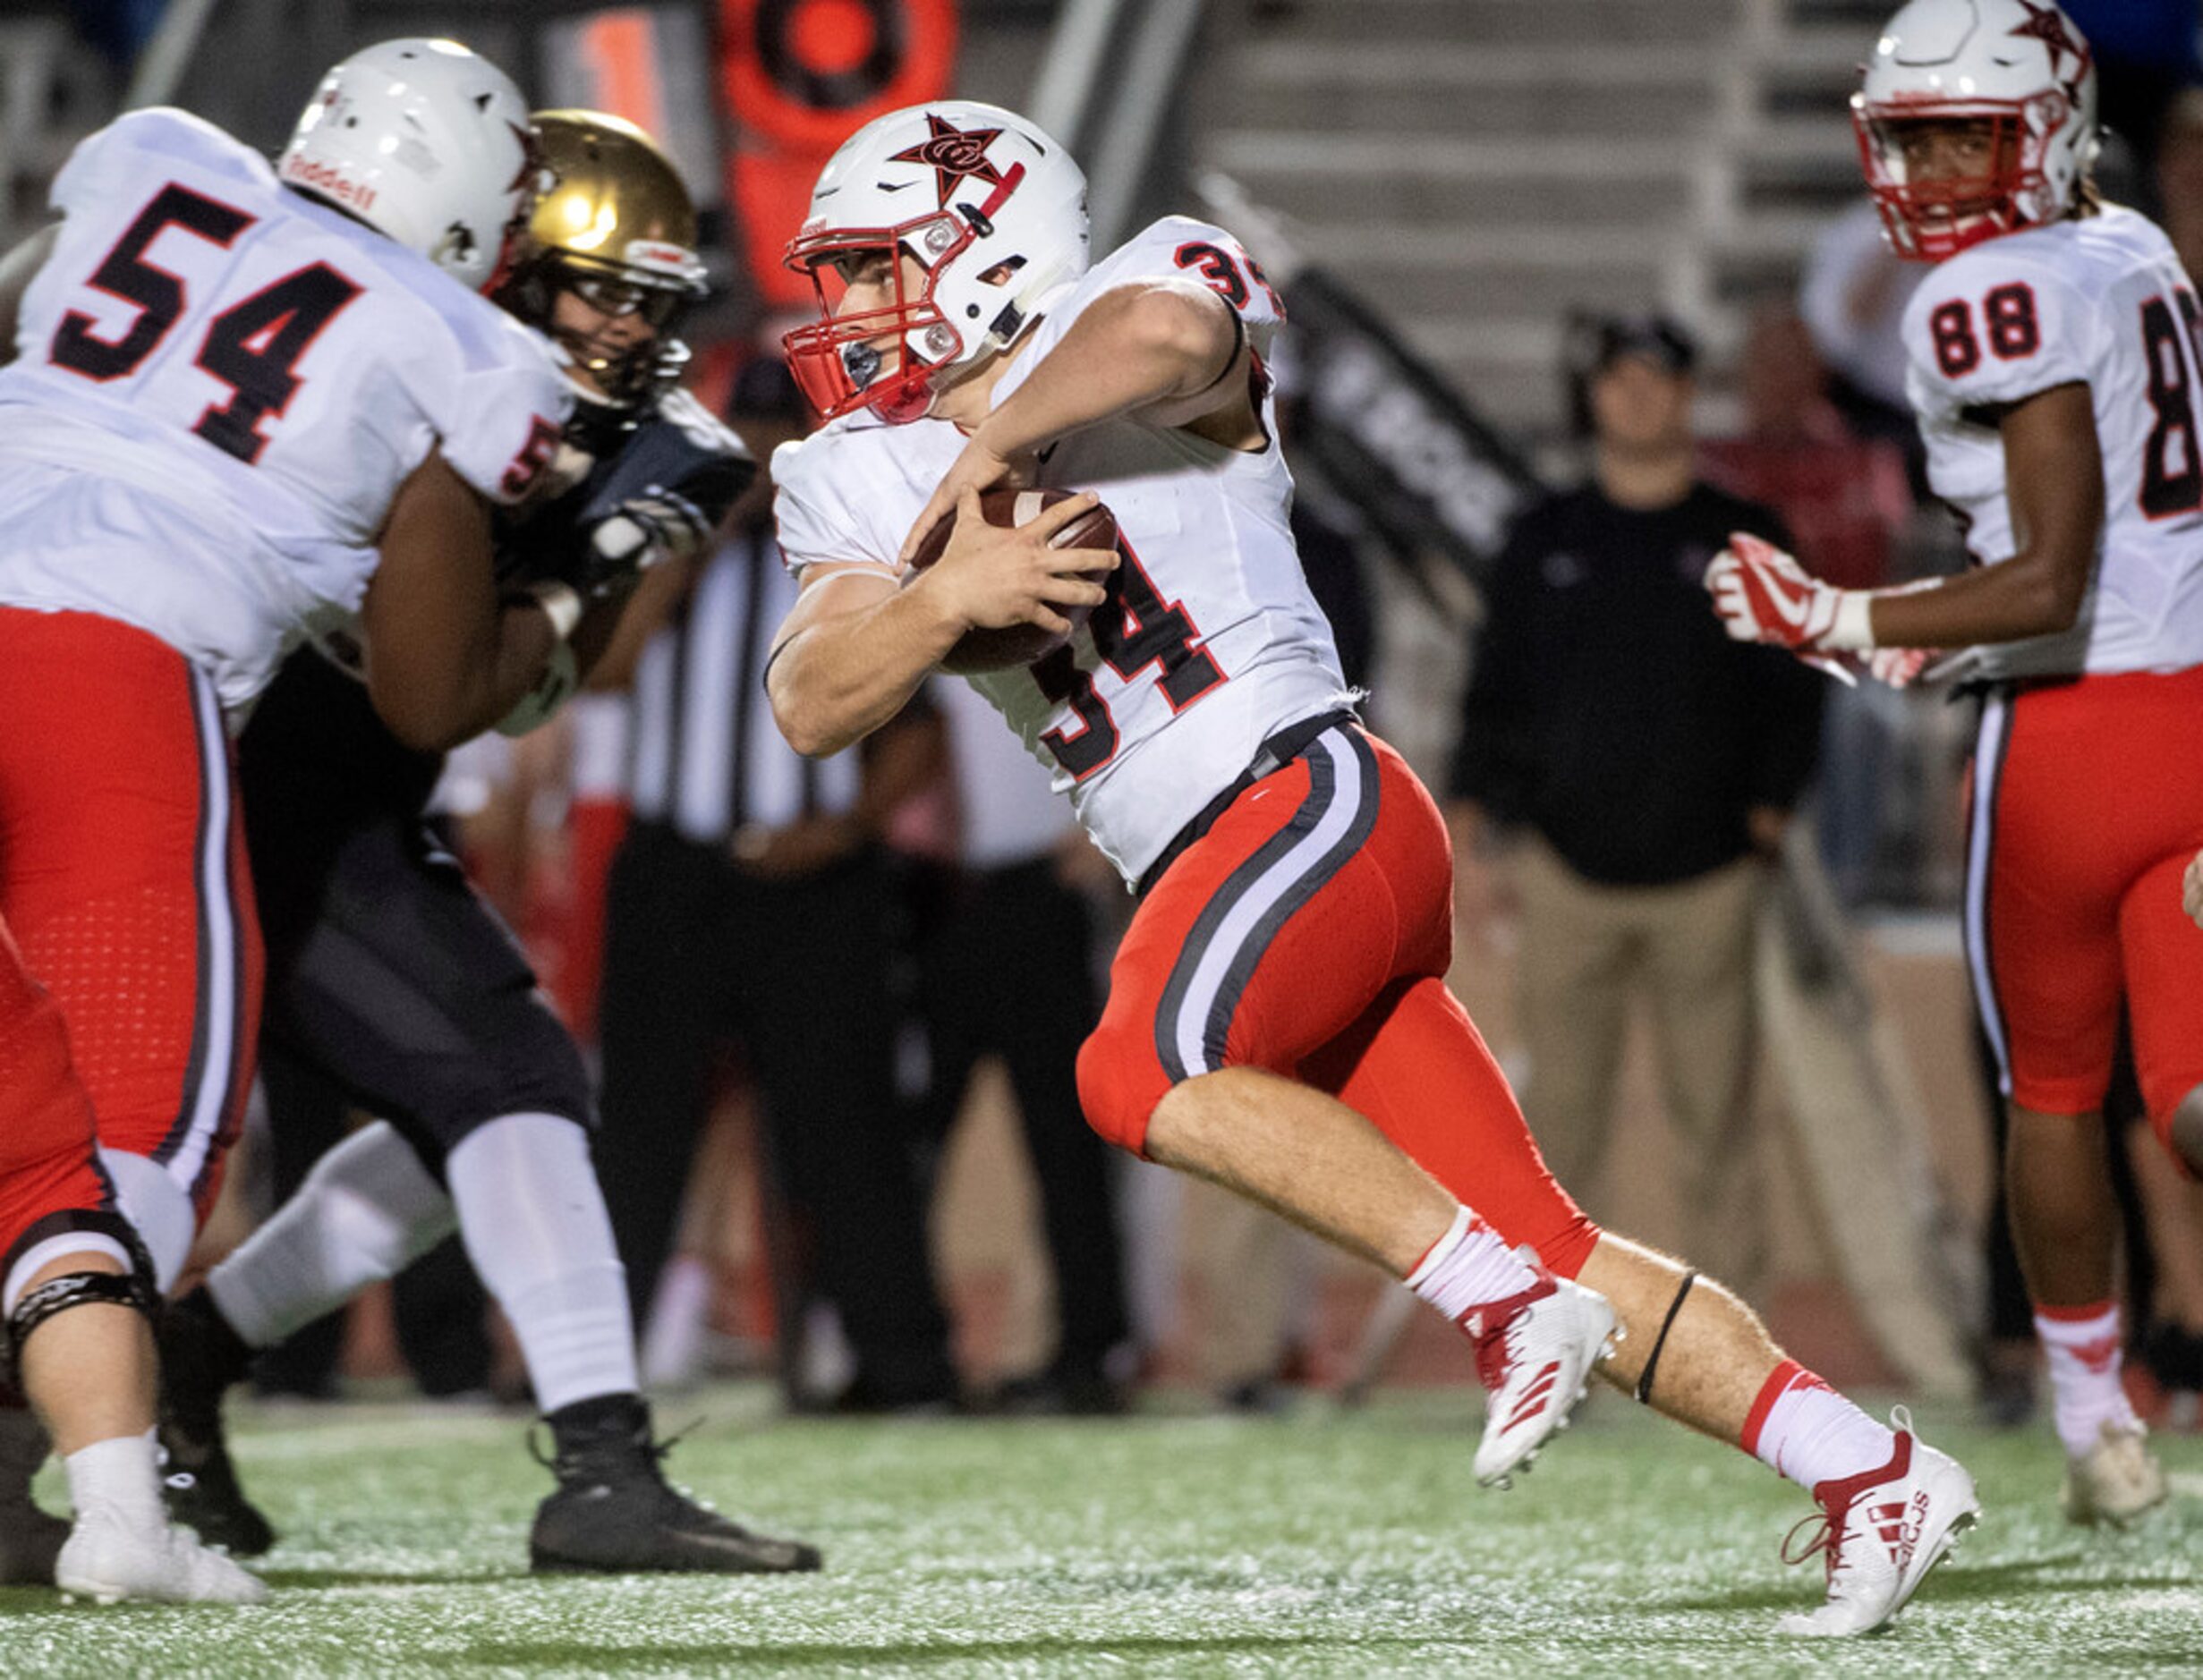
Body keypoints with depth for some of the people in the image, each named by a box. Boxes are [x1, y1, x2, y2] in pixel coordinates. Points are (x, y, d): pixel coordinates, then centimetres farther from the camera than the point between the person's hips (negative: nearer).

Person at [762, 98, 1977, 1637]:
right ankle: (1870, 1472, 2)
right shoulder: (871, 481, 16)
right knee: (1540, 1245, 1)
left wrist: (989, 435, -16)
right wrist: (949, 597, -15)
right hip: (1211, 864, 7)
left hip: (1308, 797, -7)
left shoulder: (1130, 332, -1)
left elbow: (1167, 321, -28)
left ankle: (1507, 1299, -23)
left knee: (1143, 1077, -29)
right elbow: (811, 706, 2)